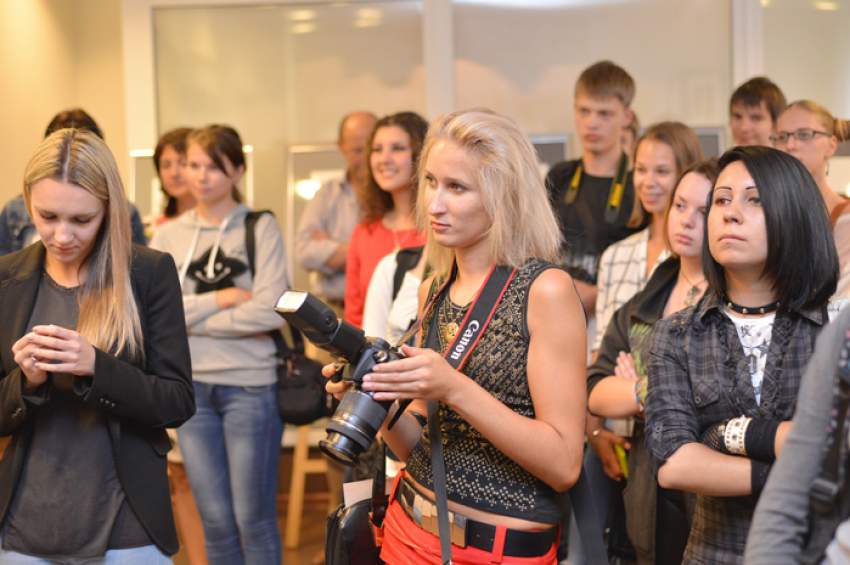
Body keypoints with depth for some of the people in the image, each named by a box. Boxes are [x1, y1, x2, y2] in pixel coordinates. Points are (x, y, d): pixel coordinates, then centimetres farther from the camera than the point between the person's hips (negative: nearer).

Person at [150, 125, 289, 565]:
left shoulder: (261, 227, -3)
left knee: (252, 518, 4)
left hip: (250, 385, -3)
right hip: (190, 387, 3)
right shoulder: (168, 235, 7)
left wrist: (189, 318, -8)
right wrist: (221, 299, -10)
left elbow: (269, 312, -14)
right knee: (215, 519, 10)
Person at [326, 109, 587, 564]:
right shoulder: (433, 291, 4)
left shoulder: (545, 289, -15)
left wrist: (455, 389, -26)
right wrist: (381, 402, -11)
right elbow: (423, 447, 8)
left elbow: (563, 464, -18)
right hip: (412, 528, 6)